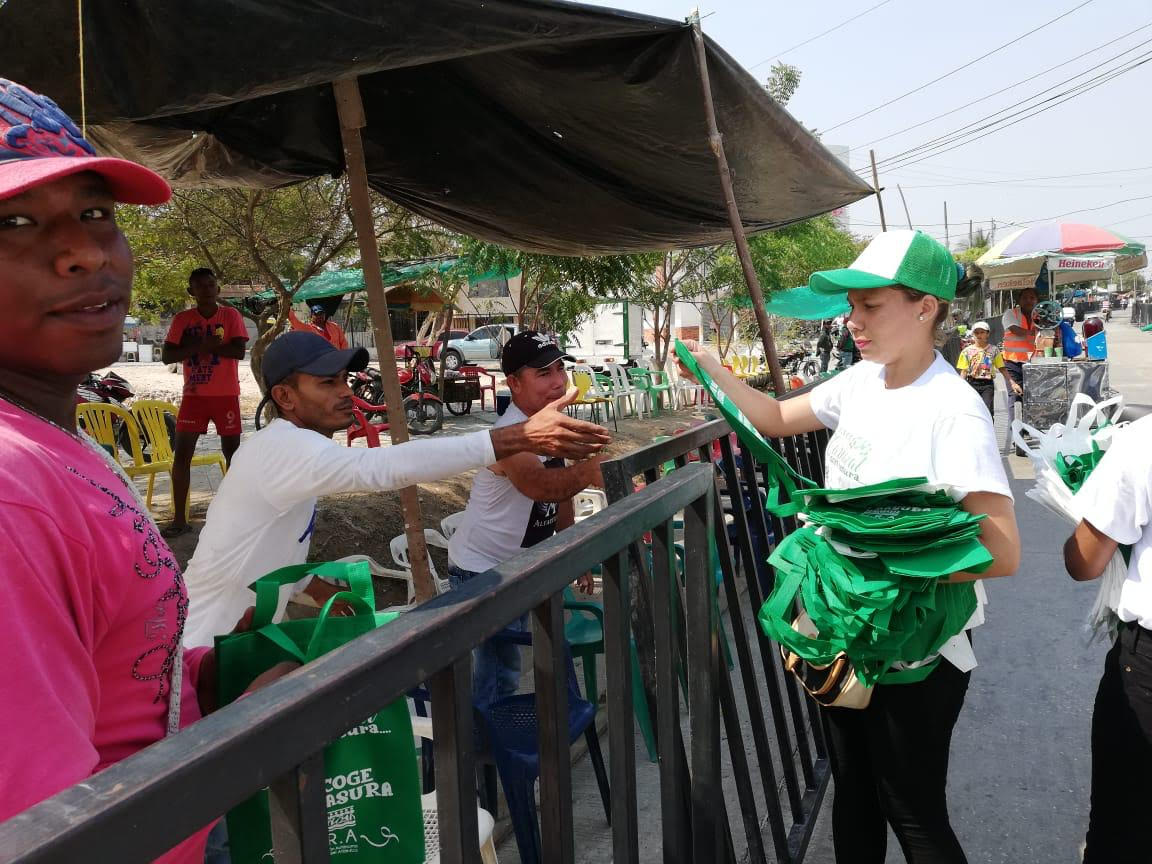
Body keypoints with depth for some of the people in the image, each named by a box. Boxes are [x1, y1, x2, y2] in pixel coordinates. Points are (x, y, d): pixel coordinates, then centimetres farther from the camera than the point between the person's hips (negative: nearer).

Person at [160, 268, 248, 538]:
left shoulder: (231, 315, -2)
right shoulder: (182, 319, 3)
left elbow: (239, 351, -13)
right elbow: (166, 356, -3)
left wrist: (202, 345, -17)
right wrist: (197, 346, -18)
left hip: (226, 395, -2)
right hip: (194, 395, 2)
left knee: (232, 452, 6)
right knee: (182, 453, -2)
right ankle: (179, 518, 4)